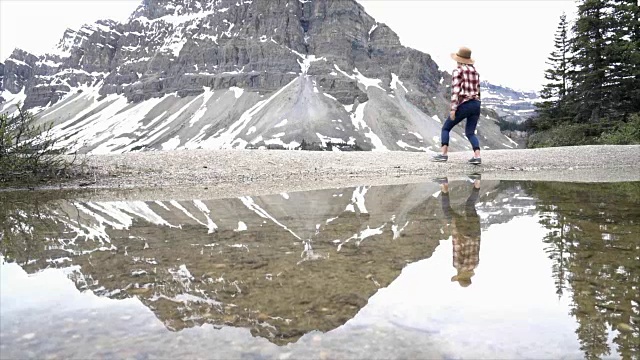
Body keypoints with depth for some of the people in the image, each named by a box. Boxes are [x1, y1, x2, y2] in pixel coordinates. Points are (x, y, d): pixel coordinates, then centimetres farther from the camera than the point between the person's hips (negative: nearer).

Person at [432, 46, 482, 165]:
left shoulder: (458, 71, -3)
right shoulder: (475, 72, 17)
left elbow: (455, 91, -13)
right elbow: (477, 91, 18)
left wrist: (453, 109, -17)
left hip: (464, 105, -6)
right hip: (476, 104, 6)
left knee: (446, 128, 8)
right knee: (470, 132, 13)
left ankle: (444, 154, -4)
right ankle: (477, 156, -5)